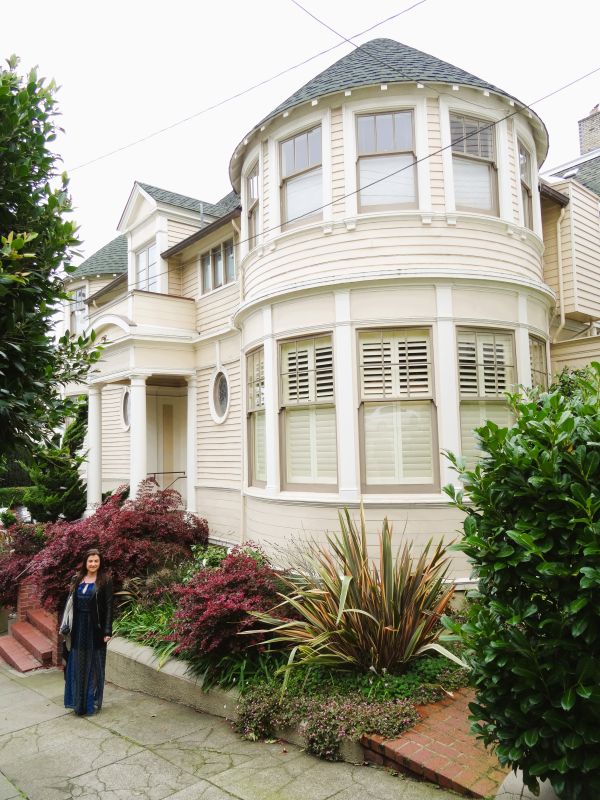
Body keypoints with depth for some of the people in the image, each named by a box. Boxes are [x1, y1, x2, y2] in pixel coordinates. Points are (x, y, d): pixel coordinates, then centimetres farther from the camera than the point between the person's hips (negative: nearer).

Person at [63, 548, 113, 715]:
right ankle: (78, 701, 24)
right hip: (78, 627, 4)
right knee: (78, 665, 11)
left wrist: (107, 631, -14)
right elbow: (70, 603, 10)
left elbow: (109, 606, -9)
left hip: (95, 628, -4)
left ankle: (92, 702, 17)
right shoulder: (77, 579, 6)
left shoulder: (105, 580, -6)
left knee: (94, 665, 5)